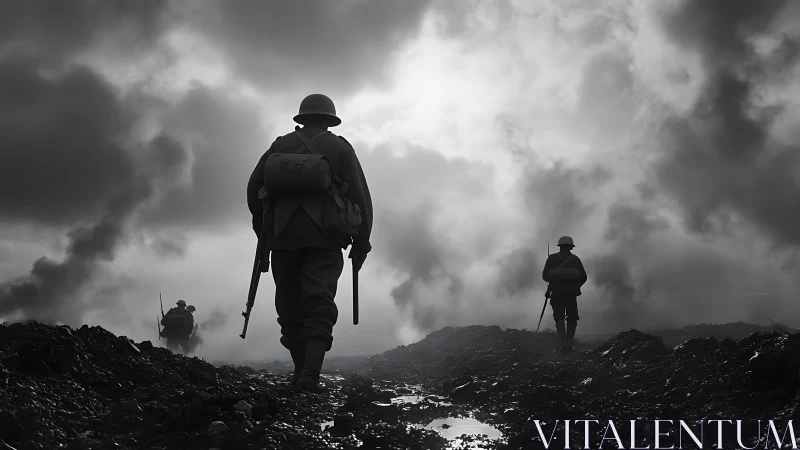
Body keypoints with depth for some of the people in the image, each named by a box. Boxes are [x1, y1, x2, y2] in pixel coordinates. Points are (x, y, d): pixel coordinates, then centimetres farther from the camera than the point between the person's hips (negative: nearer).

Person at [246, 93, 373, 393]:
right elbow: (360, 196, 4)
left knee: (290, 304, 12)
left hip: (282, 233, 2)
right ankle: (310, 373, -22)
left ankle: (301, 370, 16)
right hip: (324, 236, -2)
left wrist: (262, 229, 17)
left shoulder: (280, 145, 16)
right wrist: (361, 243, 9)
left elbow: (254, 186, 9)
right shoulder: (340, 148, 11)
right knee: (319, 304, -7)